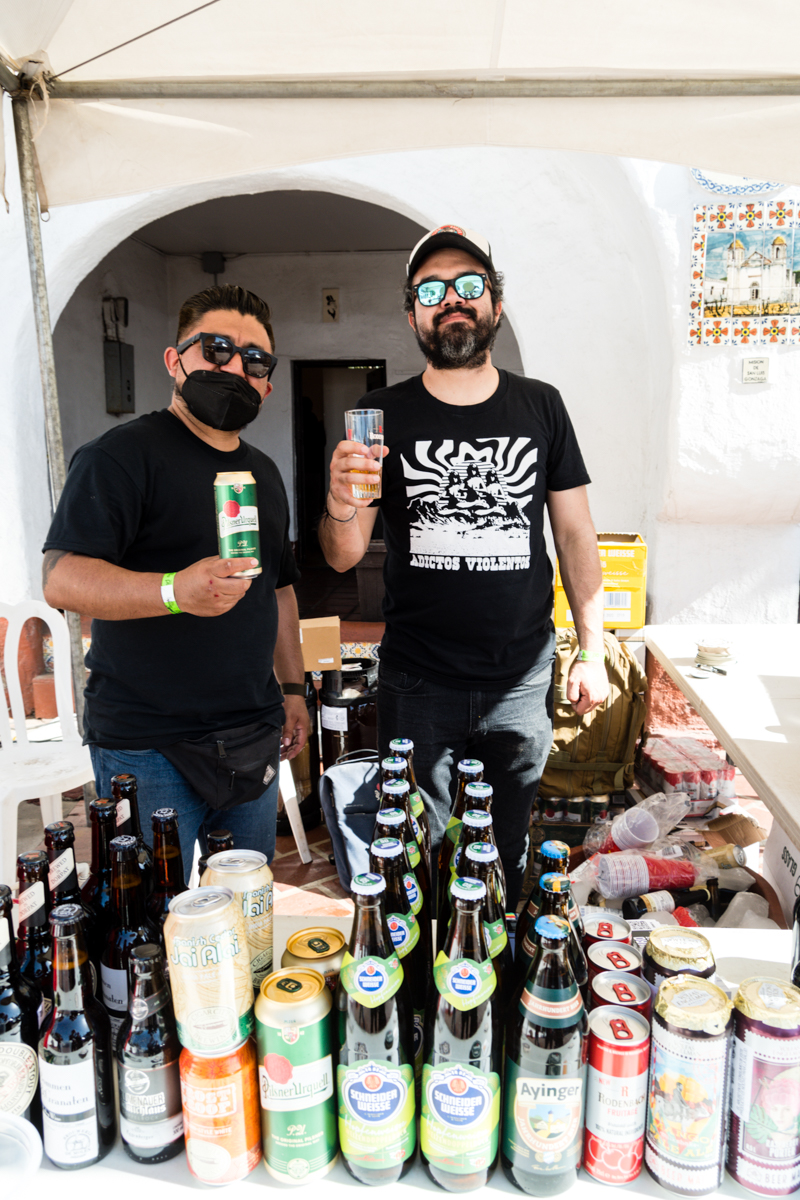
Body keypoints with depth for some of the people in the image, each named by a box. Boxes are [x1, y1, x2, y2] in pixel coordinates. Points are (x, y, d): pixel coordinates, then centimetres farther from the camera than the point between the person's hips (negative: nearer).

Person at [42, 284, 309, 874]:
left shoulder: (264, 472, 15)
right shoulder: (123, 454, -9)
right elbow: (62, 579, -20)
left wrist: (293, 687, 19)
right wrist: (176, 591, -35)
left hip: (252, 735, 7)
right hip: (146, 746, -6)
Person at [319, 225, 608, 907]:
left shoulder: (541, 407, 3)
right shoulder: (386, 416, -2)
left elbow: (576, 534, 6)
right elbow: (344, 558, -4)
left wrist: (593, 652, 2)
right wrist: (340, 509, -27)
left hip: (522, 678, 2)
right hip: (417, 684, -1)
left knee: (508, 851, 18)